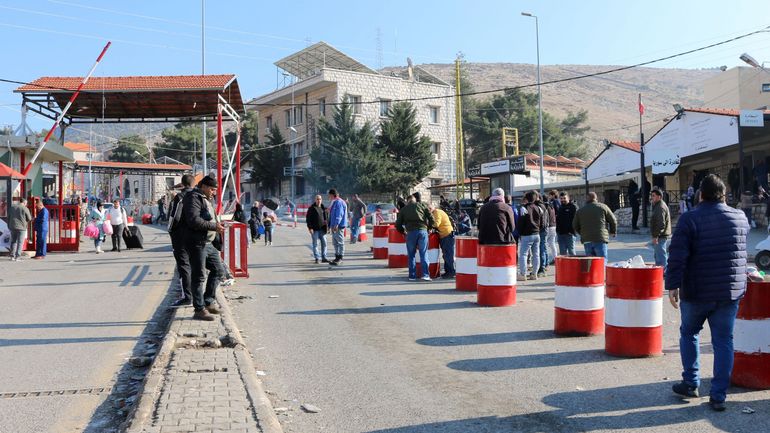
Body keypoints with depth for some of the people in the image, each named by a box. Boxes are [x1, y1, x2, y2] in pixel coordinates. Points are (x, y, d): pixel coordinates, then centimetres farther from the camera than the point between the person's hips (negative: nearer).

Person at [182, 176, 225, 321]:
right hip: (197, 243, -10)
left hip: (207, 243, 10)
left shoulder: (205, 199, 20)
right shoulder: (194, 198, -12)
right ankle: (199, 309, 3)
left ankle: (208, 302, 24)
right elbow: (193, 220, -24)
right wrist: (214, 226, -22)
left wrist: (217, 225, 11)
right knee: (198, 276, -4)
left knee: (217, 270, 15)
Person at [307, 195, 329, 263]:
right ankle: (316, 258, 6)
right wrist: (310, 227, -15)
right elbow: (308, 218, -8)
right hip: (315, 229, -5)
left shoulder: (323, 207, 11)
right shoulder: (311, 208, -6)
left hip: (322, 229, 5)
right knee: (315, 244, 0)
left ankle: (324, 258, 12)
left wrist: (326, 226, 12)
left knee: (324, 243, 5)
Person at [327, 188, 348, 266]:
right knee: (335, 243, 14)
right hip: (334, 226, 11)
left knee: (340, 242, -5)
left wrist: (336, 224, -29)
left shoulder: (339, 202, -14)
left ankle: (340, 258, -3)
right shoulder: (334, 202, 19)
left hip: (339, 226, -11)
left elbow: (339, 214, -23)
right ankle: (337, 257, 21)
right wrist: (329, 225, 23)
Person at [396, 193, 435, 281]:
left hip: (411, 232, 1)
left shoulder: (404, 209, 17)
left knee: (411, 255, 10)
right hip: (423, 231, -1)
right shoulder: (422, 205, 14)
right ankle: (425, 275, -4)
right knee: (424, 254, 3)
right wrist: (431, 226, 20)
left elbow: (398, 224, 14)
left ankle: (412, 276, 10)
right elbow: (431, 218, 5)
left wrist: (403, 231, 29)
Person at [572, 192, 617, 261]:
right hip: (600, 239, -3)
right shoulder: (603, 207, 5)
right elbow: (613, 220, 7)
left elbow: (575, 226, 16)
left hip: (586, 240, 3)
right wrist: (613, 232, 23)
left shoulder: (580, 210, 12)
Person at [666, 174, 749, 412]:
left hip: (696, 292, -2)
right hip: (731, 291, 3)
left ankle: (690, 383, 21)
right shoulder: (740, 217, 3)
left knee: (689, 334, 18)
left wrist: (673, 285, -11)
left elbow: (677, 256, -16)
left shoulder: (689, 219, -10)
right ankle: (718, 396, 9)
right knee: (723, 341, 7)